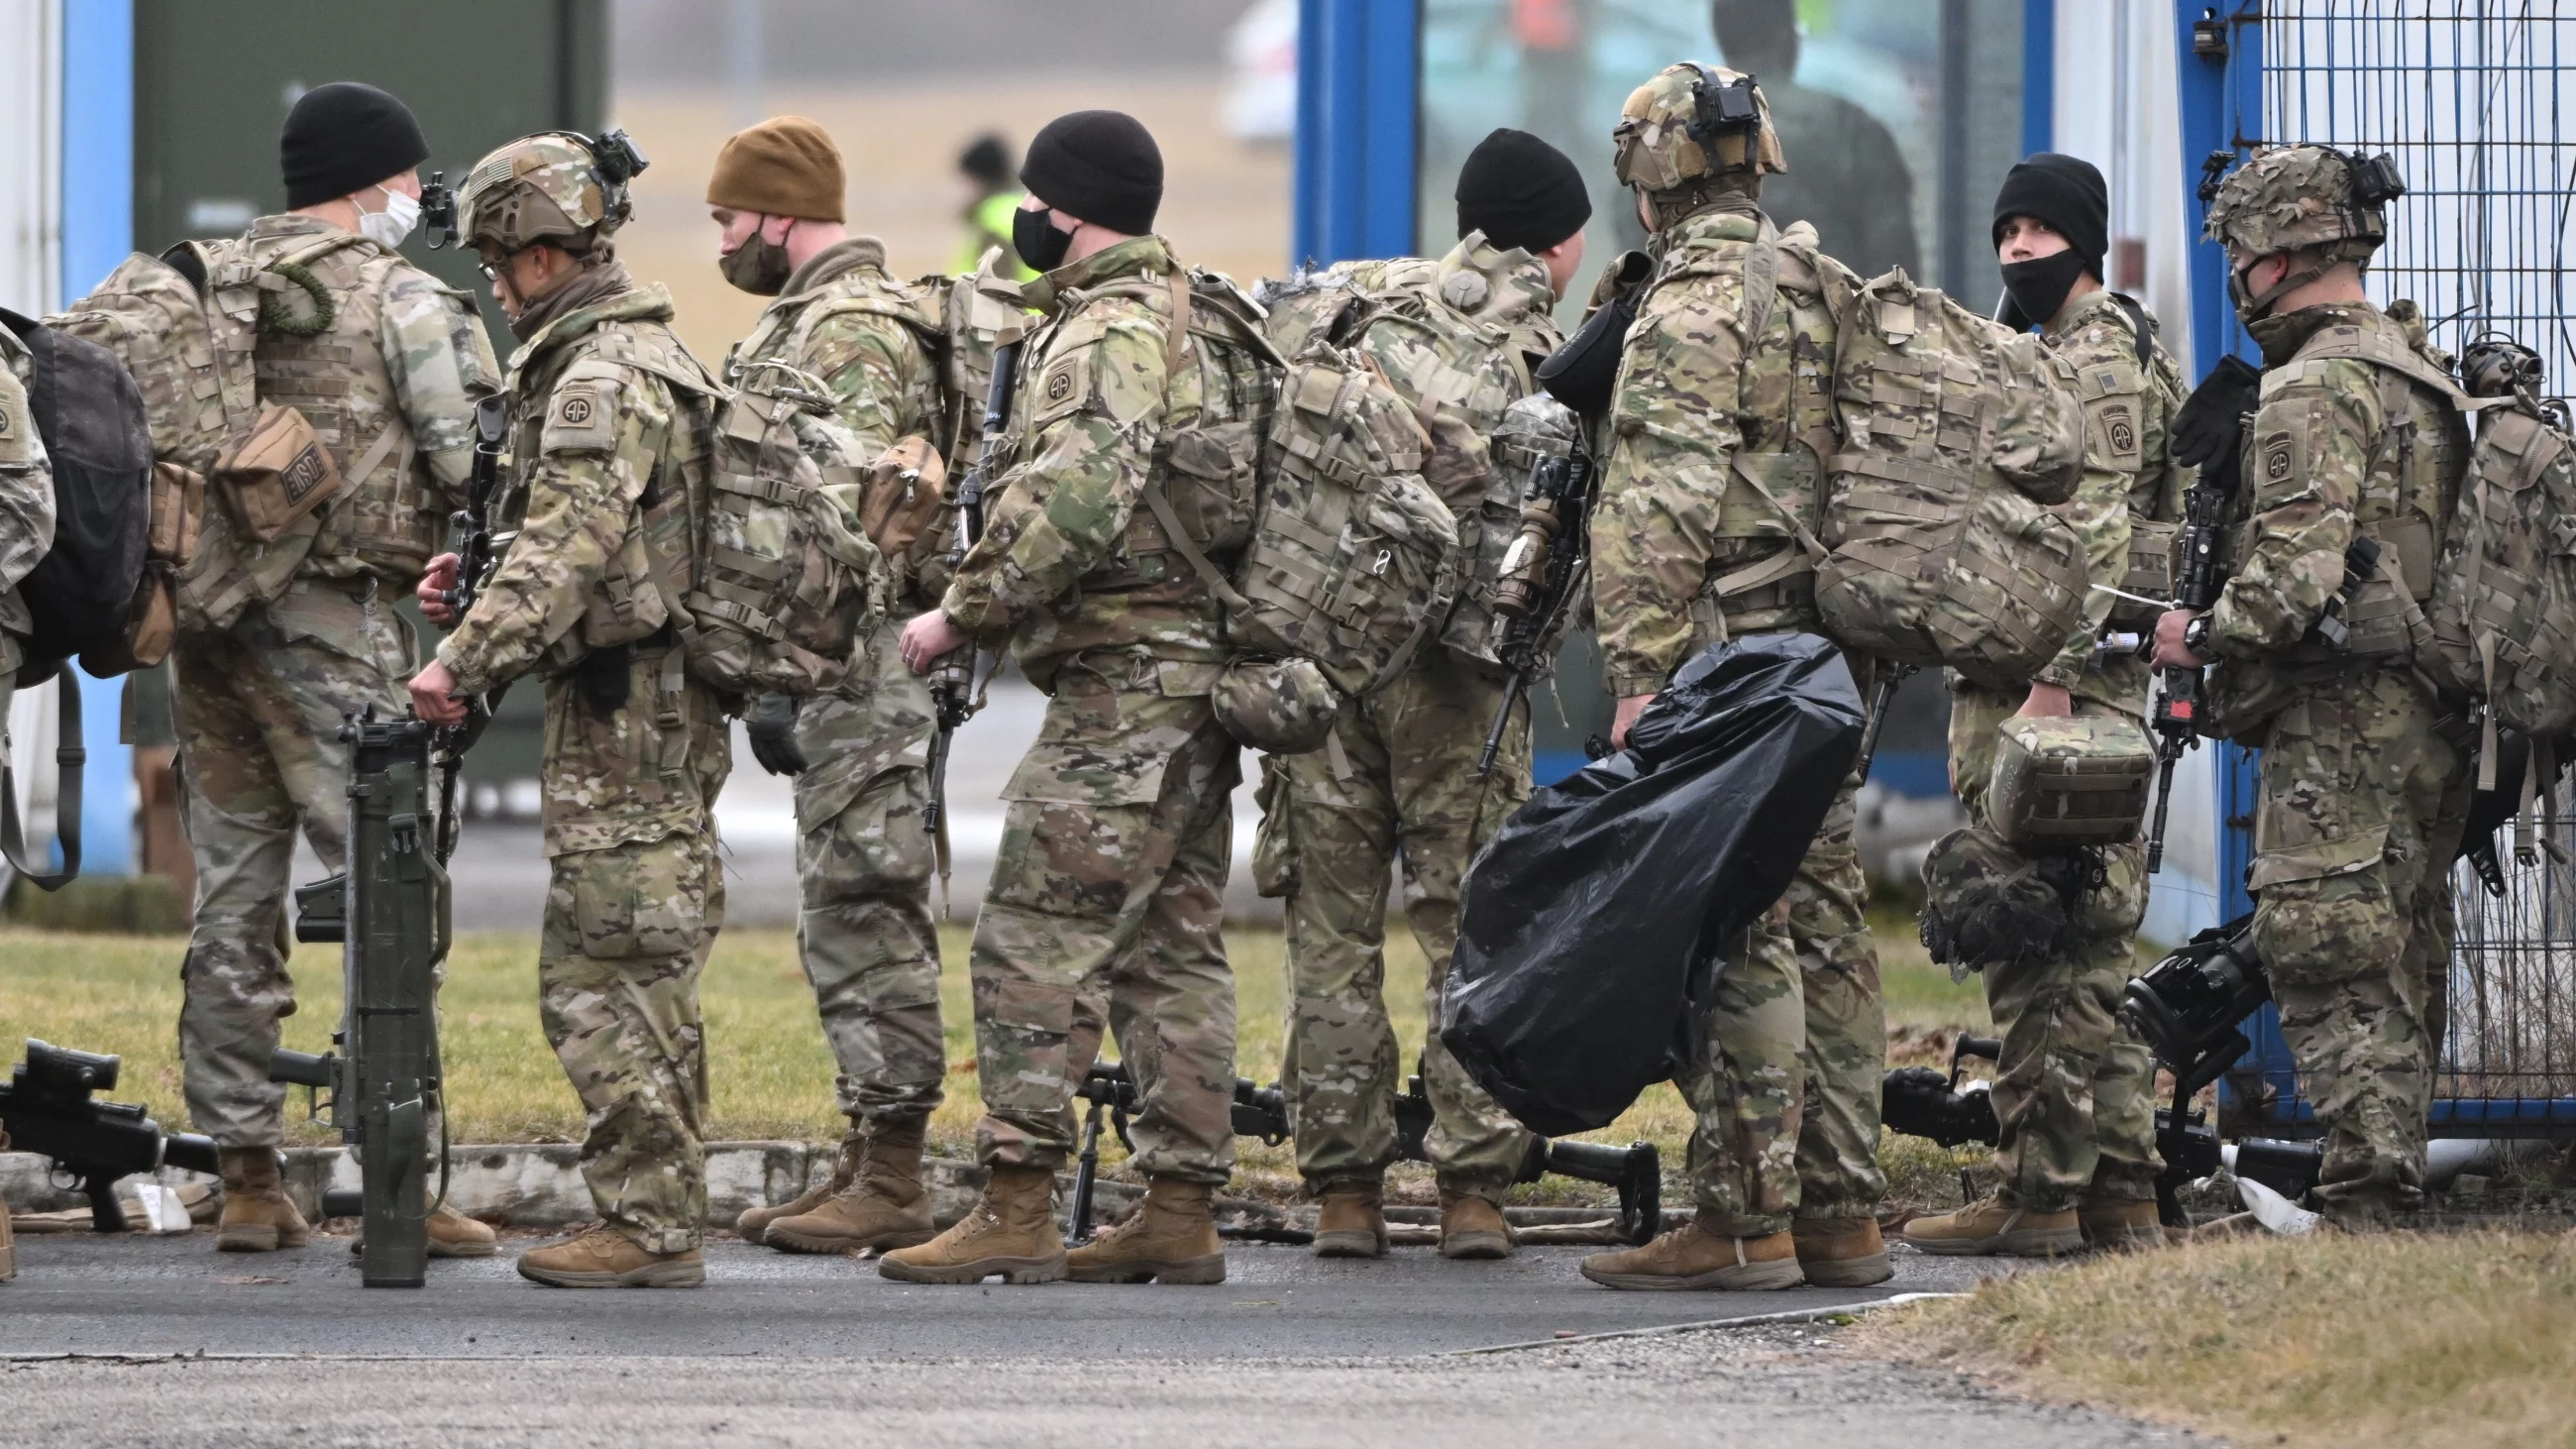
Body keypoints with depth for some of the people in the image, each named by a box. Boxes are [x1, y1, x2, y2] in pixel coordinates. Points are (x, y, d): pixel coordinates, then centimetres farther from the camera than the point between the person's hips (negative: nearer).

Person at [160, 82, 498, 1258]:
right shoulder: (401, 300, -5)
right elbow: (470, 460, -10)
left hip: (203, 618, 6)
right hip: (333, 621, -6)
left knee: (232, 899, 10)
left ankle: (245, 1179, 11)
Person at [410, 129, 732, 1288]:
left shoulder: (602, 378, -16)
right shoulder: (644, 353, 18)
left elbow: (568, 548, -26)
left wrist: (466, 662, -27)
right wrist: (474, 589, 13)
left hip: (622, 715, -11)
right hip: (661, 711, 11)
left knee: (607, 977, -9)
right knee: (642, 976, 13)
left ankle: (651, 1227, -9)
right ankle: (660, 1215, 17)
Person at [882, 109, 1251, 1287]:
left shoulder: (1107, 335, -14)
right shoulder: (1200, 324, 19)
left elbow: (1073, 503, -26)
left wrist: (963, 616, -17)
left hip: (1121, 681, -10)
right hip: (1201, 669, 10)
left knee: (1036, 941, -9)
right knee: (1172, 948, 11)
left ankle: (1015, 1207, -12)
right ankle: (1181, 1210, 12)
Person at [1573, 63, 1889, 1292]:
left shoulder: (1692, 310, -12)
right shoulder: (1828, 295, 15)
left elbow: (1667, 511, -20)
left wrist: (1642, 670, -19)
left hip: (1724, 660, -9)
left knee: (1734, 939, -8)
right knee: (1822, 929, 10)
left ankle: (1744, 1219, -9)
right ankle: (1840, 1212, 12)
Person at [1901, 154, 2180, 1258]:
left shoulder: (2099, 361, -10)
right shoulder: (2049, 356, 22)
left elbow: (2092, 541, -18)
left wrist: (2050, 683, -23)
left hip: (2055, 691, -11)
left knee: (2038, 940, -10)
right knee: (2090, 943, 10)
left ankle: (2040, 1190, -10)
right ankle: (2118, 1192, 11)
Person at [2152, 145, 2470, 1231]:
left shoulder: (2314, 389, -13)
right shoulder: (2425, 374, 17)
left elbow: (2297, 576, -23)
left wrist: (2200, 635, -7)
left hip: (2342, 726, -9)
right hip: (2431, 725, 9)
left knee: (2333, 978, -9)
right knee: (2399, 980, 12)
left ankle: (2361, 1214, -14)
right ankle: (2395, 1200, 15)